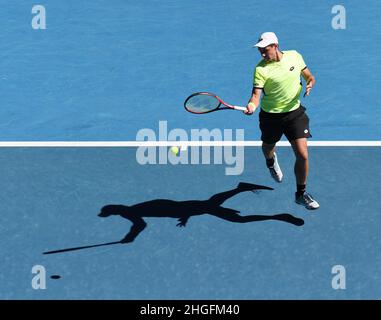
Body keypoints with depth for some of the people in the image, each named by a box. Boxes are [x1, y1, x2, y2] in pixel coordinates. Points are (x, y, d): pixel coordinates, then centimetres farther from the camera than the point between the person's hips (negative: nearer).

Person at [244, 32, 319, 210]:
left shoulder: (294, 56, -5)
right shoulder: (261, 69, -16)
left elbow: (309, 76, 9)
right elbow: (256, 94, -23)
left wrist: (310, 83, -13)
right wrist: (251, 105, -45)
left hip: (295, 113, 1)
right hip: (271, 116, -1)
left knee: (302, 155, -8)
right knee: (268, 148, 22)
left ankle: (301, 194, 12)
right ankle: (271, 161, 63)